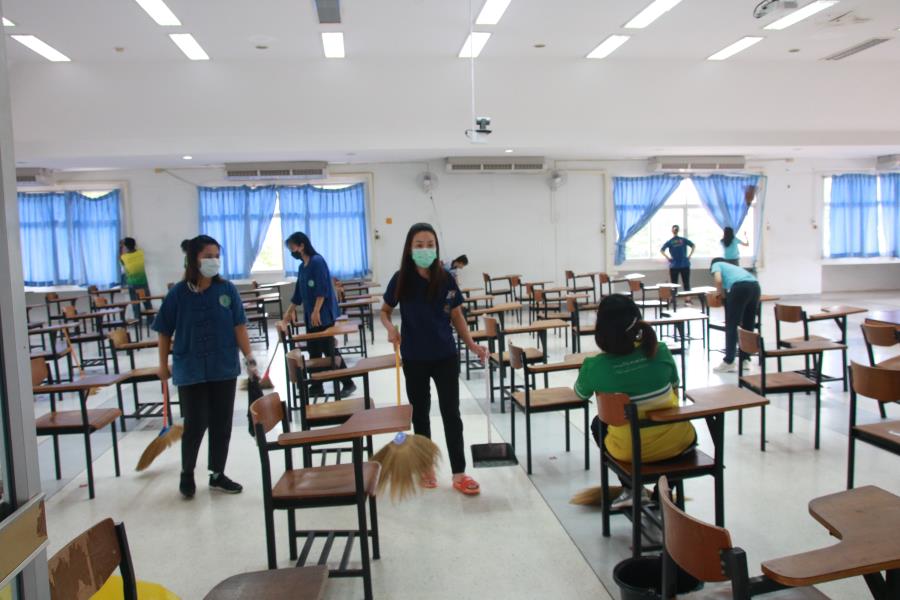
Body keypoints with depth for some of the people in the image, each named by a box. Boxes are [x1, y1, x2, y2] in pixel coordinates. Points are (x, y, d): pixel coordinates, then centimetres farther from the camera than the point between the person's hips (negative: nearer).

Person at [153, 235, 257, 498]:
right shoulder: (178, 294, -7)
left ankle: (218, 474, 26)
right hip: (191, 370, -2)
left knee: (221, 424, 10)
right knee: (195, 424, 3)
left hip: (224, 368, 2)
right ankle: (187, 472, 28)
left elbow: (238, 326, -2)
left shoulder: (227, 290, -4)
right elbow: (165, 332, 1)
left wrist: (249, 358, -7)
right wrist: (163, 364, 6)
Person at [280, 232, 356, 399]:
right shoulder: (302, 266, 14)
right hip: (310, 316, 9)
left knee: (329, 350, -5)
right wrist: (289, 313, 23)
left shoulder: (317, 261, -13)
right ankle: (317, 386, 19)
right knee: (314, 352, 11)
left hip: (324, 315, -9)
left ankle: (348, 383, 5)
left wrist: (316, 311, -23)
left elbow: (322, 290, -20)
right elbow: (298, 293, 21)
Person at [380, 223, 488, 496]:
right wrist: (390, 328, -14)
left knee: (451, 414, 4)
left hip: (445, 356, 0)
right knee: (420, 413, 12)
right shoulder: (401, 279, -8)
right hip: (414, 358, 0)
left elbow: (456, 315, 5)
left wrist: (472, 344, -2)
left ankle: (459, 474, 11)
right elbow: (385, 311, 6)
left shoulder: (445, 279, -6)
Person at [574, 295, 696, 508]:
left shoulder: (594, 366, -17)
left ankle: (630, 489, 24)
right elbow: (675, 393, 7)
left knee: (598, 423, 32)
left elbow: (581, 394, 8)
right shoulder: (661, 351, -12)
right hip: (674, 441, 2)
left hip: (629, 450, -1)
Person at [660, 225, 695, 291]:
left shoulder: (669, 242, -3)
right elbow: (693, 246, -5)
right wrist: (689, 256, -1)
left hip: (674, 266, -1)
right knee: (686, 284, 5)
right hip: (685, 265, 1)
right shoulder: (684, 240, 1)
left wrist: (667, 257, -5)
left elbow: (661, 250, -12)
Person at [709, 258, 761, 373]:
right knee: (748, 325, 17)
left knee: (731, 325, 1)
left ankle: (729, 362, 3)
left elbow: (718, 280, 0)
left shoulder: (716, 264, 22)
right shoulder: (733, 266, 40)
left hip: (740, 287, -7)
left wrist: (721, 294, 19)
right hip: (755, 286, 7)